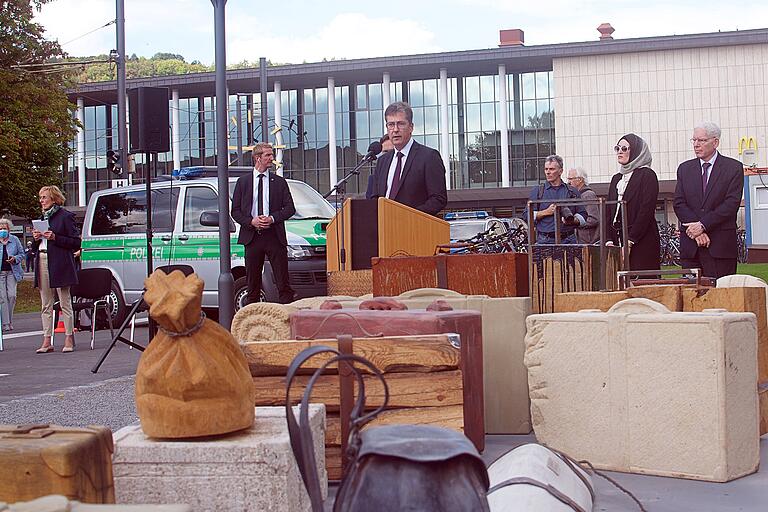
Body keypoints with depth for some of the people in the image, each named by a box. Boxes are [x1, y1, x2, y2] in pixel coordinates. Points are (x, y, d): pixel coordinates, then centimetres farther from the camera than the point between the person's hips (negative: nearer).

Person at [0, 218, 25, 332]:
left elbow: (22, 254, 9)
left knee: (12, 295, -5)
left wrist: (15, 259, -10)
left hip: (12, 271, 1)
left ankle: (9, 321, 11)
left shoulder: (14, 240, 6)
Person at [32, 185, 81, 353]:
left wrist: (55, 238, -15)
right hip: (43, 262, 7)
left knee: (65, 303, -4)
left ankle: (69, 339, 0)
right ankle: (47, 341, 7)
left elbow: (76, 243, -7)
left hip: (60, 264, -7)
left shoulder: (65, 216, -2)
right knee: (46, 305, 6)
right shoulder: (42, 218, 19)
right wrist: (36, 238, 2)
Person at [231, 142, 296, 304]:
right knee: (253, 283, 5)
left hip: (274, 236, -1)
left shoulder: (279, 182, 9)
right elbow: (235, 211, 7)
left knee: (283, 282, -4)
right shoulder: (242, 182, 9)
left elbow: (290, 208, 5)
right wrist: (251, 221, -10)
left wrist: (272, 219, -11)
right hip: (252, 237, 1)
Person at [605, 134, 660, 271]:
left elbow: (646, 211, -11)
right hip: (618, 242, 6)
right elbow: (609, 212, 16)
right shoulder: (617, 178, 19)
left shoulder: (647, 175, -2)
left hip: (642, 244, -6)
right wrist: (609, 240, 2)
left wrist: (630, 242, -16)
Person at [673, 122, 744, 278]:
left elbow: (732, 204, -7)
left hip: (721, 247, -3)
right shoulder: (685, 168, 13)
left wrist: (703, 225, -13)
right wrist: (697, 231, -9)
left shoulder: (734, 168, 2)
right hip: (690, 246, 3)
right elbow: (679, 204, 5)